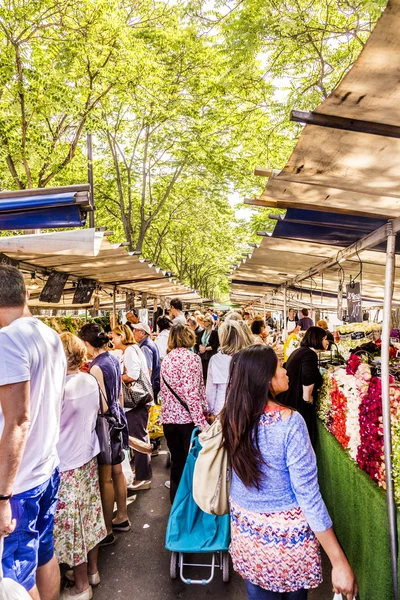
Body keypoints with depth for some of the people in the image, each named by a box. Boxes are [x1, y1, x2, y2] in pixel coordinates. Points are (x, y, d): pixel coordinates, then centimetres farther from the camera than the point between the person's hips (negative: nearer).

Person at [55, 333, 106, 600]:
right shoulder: (90, 381, -3)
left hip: (66, 466, -7)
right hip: (89, 457, 7)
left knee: (70, 524, 9)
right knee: (90, 515, 20)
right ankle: (92, 570, 39)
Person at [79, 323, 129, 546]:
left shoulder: (96, 367, -23)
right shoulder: (114, 360, 3)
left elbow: (102, 406, -22)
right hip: (118, 417, 9)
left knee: (105, 478, 5)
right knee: (117, 471, 20)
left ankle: (107, 530, 19)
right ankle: (122, 518, 36)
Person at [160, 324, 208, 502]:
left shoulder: (166, 359, 7)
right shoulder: (191, 357, -12)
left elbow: (164, 390, 12)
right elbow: (192, 393, -20)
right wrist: (202, 421, -20)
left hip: (169, 417, 6)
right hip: (188, 418, -6)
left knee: (177, 462, 17)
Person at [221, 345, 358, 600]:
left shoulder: (233, 416, -10)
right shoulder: (289, 422, -26)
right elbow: (309, 496, -23)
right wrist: (340, 563, -16)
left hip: (246, 526, 4)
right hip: (286, 532, -3)